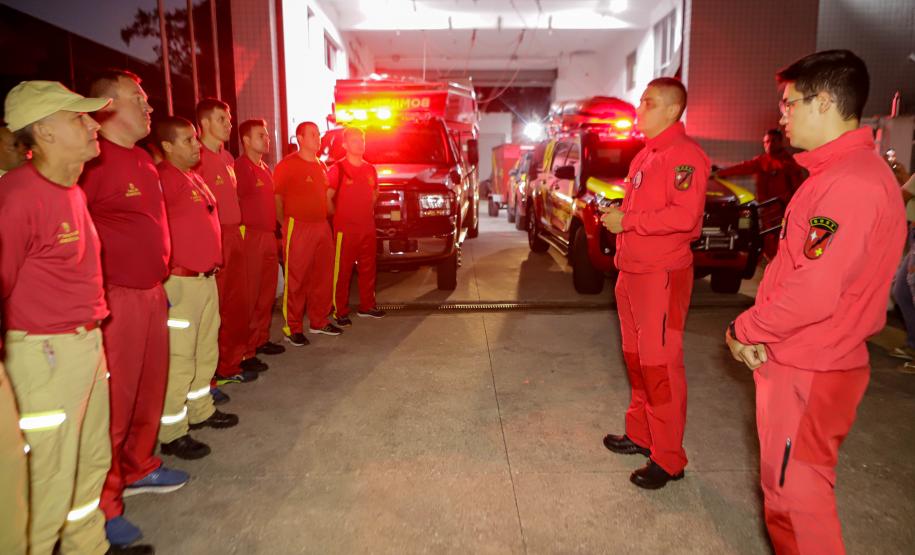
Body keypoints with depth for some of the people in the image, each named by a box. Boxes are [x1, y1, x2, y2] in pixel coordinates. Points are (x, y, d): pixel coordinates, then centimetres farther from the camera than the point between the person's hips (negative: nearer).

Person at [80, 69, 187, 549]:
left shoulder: (142, 160, 15)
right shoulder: (95, 161, -15)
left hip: (151, 293, 9)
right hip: (116, 299, -9)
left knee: (150, 388, 19)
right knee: (114, 401, 0)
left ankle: (139, 468, 37)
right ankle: (103, 504, 15)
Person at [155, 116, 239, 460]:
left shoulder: (194, 178, 16)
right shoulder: (163, 178, -14)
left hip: (206, 278, 9)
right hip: (181, 282, -9)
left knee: (206, 350, 18)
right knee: (179, 357, -3)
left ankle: (200, 411, 33)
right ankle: (172, 433, 7)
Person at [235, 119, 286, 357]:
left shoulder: (265, 168, 18)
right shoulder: (240, 167, -11)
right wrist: (243, 227, -14)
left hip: (268, 236, 9)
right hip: (250, 237, -9)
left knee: (267, 292, 13)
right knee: (249, 294, -4)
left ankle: (261, 339, 23)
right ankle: (246, 347, 5)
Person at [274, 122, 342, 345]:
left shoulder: (321, 165, 17)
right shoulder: (288, 164, -7)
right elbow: (276, 197, -9)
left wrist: (329, 216, 15)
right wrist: (286, 223, -8)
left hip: (322, 226, 8)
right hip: (298, 228, -8)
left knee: (323, 276, 12)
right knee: (296, 280, -4)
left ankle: (319, 321, 24)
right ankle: (293, 328, 3)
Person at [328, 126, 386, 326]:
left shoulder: (370, 169, 11)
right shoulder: (337, 169, -8)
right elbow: (327, 197, -9)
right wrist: (339, 216, -5)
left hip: (368, 228, 6)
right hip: (345, 229, -6)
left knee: (368, 268, 12)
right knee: (342, 272, -2)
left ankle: (367, 306, 25)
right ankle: (341, 312, 4)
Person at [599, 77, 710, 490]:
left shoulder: (685, 155, -12)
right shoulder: (646, 154, 18)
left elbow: (684, 215, -23)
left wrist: (627, 221, -18)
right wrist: (617, 222, 5)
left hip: (663, 275, -9)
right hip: (632, 271, 10)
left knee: (660, 365, -5)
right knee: (637, 358, 17)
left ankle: (668, 459, 7)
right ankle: (640, 434, 32)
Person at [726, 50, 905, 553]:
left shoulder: (851, 182, -22)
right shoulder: (838, 171, 12)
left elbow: (813, 293, -27)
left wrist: (745, 330, -11)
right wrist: (760, 331, 3)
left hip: (808, 372, -10)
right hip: (798, 360, 10)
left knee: (794, 488, 4)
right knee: (788, 483, 22)